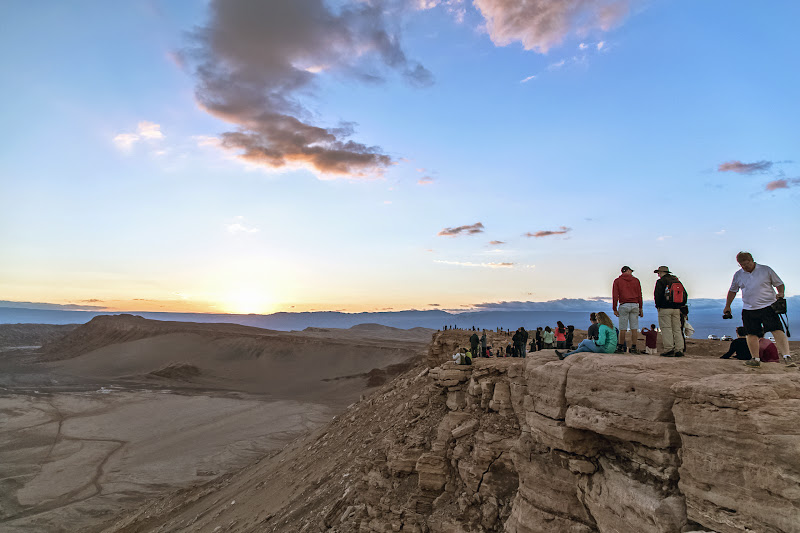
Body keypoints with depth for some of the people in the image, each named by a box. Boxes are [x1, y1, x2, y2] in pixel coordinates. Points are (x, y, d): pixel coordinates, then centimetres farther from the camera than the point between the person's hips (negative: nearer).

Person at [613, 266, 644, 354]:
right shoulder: (636, 280, 10)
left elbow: (615, 296, -2)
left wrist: (615, 309, 0)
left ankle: (621, 348, 2)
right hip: (635, 305, 2)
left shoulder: (617, 281, 4)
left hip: (624, 305, -2)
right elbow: (639, 295, 9)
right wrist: (640, 308, 13)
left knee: (622, 328, 0)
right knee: (634, 328, 3)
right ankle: (633, 348, 2)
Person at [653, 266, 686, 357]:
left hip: (665, 308, -7)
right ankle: (679, 350, 5)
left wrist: (658, 305, -1)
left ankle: (669, 349, -12)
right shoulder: (677, 281, 17)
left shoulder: (661, 281, -5)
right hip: (676, 309, 7)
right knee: (677, 329, 9)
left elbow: (657, 295, -12)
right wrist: (681, 306, 18)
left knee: (666, 329, -7)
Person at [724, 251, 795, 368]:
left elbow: (779, 284, 7)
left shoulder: (766, 270, 3)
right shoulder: (738, 275, 10)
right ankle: (756, 359, 10)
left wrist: (780, 293, -14)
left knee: (777, 331, -14)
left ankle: (786, 357, -15)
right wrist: (727, 306, 18)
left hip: (768, 306, -3)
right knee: (751, 334, 2)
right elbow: (732, 291, 20)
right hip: (748, 309, 3)